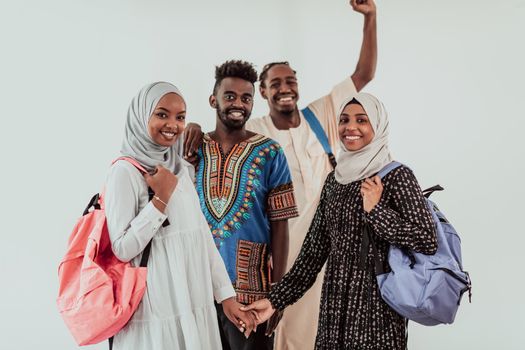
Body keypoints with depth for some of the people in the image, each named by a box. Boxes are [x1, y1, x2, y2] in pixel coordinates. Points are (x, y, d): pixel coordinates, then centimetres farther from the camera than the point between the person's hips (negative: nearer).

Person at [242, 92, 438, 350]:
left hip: (375, 302, -5)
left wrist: (376, 211, -19)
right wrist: (276, 299, 4)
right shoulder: (334, 179, 8)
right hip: (334, 302, 5)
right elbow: (315, 248, 8)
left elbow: (428, 242, -14)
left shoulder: (396, 176, -8)